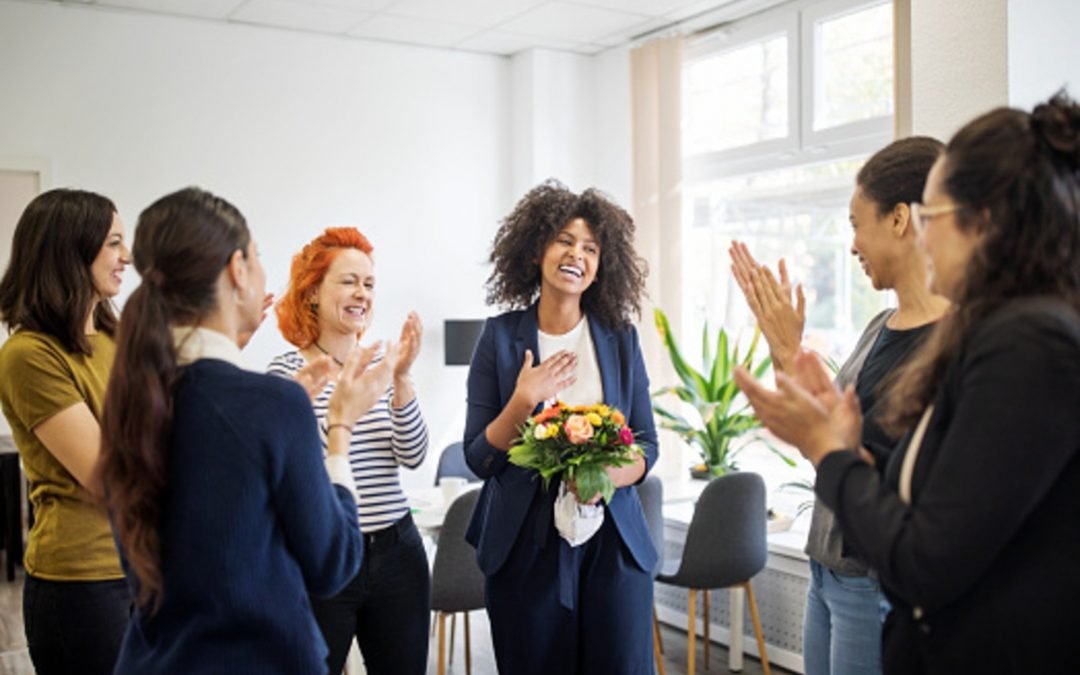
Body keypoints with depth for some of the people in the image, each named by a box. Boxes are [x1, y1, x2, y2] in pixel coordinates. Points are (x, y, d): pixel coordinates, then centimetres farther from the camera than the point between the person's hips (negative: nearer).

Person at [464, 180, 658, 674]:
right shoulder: (502, 336, -3)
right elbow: (479, 459, -3)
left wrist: (609, 476, -15)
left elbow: (647, 443, 5)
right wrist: (524, 400, -17)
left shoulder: (619, 337, 2)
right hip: (526, 544, -1)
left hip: (613, 540, 1)